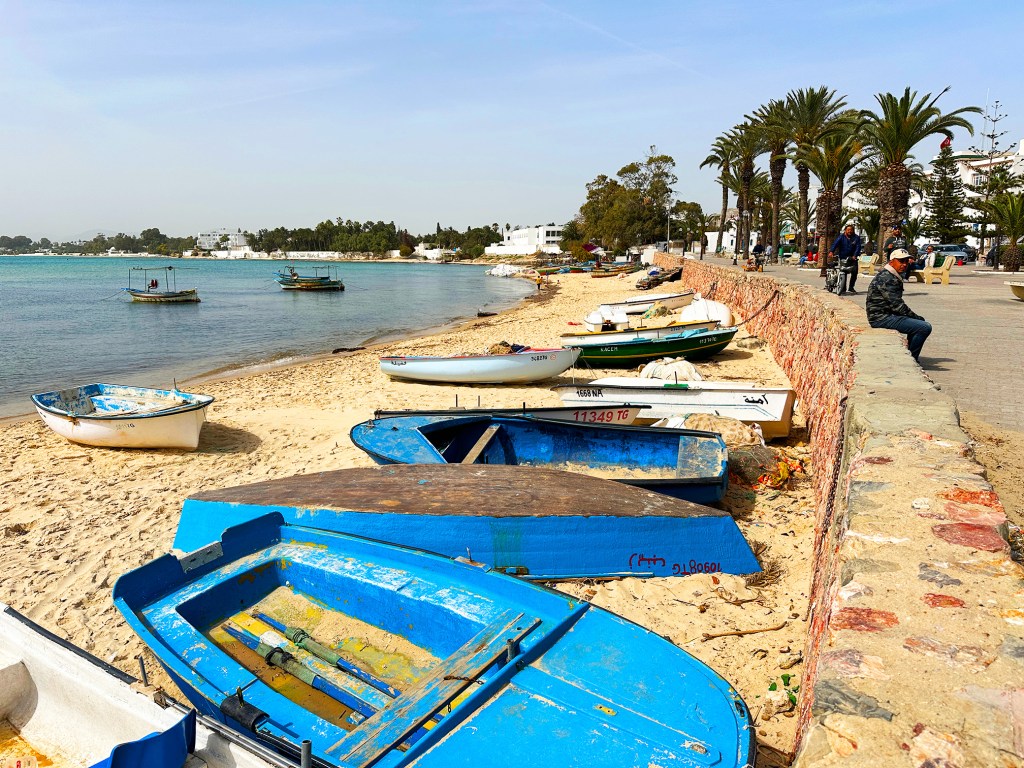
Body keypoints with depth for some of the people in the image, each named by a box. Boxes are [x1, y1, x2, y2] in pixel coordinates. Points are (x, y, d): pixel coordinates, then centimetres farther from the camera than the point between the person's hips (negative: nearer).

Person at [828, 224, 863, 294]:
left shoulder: (856, 237, 3)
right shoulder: (841, 237, -1)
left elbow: (858, 247, -8)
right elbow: (835, 243, -18)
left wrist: (855, 256, -25)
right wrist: (831, 251, -36)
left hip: (852, 258, 2)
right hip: (843, 258, -2)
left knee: (855, 271, -6)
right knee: (843, 272, -10)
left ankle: (851, 287, 9)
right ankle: (843, 289, -2)